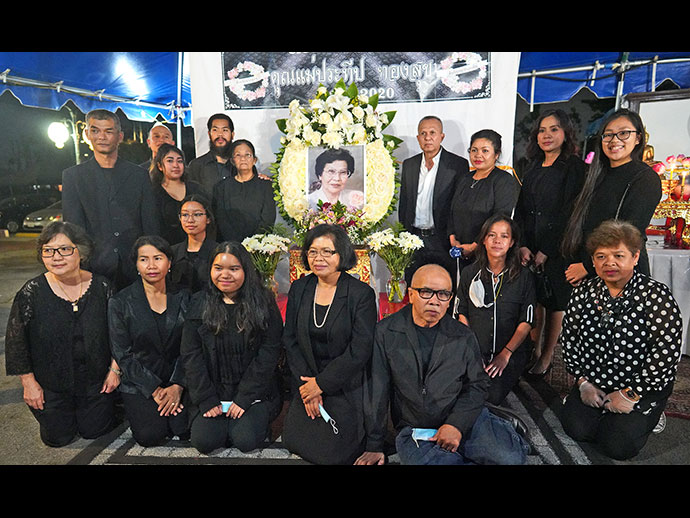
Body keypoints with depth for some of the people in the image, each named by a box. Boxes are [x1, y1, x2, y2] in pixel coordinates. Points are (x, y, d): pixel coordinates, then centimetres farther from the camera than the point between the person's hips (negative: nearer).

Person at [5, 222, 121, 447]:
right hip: (51, 383, 0)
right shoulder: (32, 292, -14)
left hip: (94, 380, 0)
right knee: (57, 437, 11)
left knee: (94, 430, 11)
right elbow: (16, 341, -5)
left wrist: (114, 370, -2)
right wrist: (29, 383, -4)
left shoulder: (102, 286, -11)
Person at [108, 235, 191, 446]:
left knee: (185, 429, -16)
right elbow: (123, 355, -6)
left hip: (177, 380, 1)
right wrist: (155, 390, -12)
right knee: (150, 435, -17)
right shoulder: (120, 303, -5)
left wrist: (178, 386, -11)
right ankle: (141, 411, 14)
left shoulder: (182, 298, 0)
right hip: (139, 385, -1)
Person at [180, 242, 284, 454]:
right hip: (213, 392, 2)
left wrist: (244, 398, -14)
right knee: (203, 441, -15)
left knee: (245, 441, -18)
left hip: (254, 392, -2)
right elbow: (191, 355, -1)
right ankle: (224, 421, 16)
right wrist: (207, 400, -9)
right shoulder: (200, 304, 1)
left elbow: (268, 354, -9)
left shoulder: (263, 304, -6)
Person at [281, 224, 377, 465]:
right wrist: (306, 385, -8)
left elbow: (359, 350, -17)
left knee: (334, 453, -6)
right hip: (307, 385, 5)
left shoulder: (362, 293, -14)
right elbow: (289, 339, 1)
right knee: (293, 441, 3)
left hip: (346, 389, -4)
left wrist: (321, 383, -14)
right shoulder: (299, 289, 1)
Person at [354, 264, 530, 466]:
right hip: (413, 430, -1)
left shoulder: (464, 337, 5)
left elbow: (477, 385, 6)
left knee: (510, 457, -23)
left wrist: (456, 424, -12)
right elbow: (377, 390, -2)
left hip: (463, 419, 1)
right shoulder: (385, 332, -2)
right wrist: (374, 447, 0)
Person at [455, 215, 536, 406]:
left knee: (493, 396, -20)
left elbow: (527, 321, -3)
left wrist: (505, 354, -11)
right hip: (474, 349, 2)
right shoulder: (469, 273, 3)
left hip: (513, 350, -1)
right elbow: (462, 313, 5)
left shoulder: (524, 276, -1)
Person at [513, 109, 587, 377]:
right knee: (534, 298, 9)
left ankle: (547, 357, 16)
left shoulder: (575, 168, -5)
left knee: (556, 300, 5)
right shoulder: (533, 168, 13)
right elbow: (521, 210, 9)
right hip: (530, 248, 5)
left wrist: (546, 252, -14)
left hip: (558, 251, -5)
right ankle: (534, 351, 21)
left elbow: (569, 214, -12)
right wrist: (523, 246, -4)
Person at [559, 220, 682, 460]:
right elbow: (569, 338, 3)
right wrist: (583, 382, -4)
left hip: (643, 388, -3)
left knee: (617, 446, -11)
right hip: (593, 383, 4)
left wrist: (631, 395, -16)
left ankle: (648, 415, 16)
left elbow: (666, 352, -18)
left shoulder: (655, 295, -16)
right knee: (576, 429, -10)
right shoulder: (584, 290, -2)